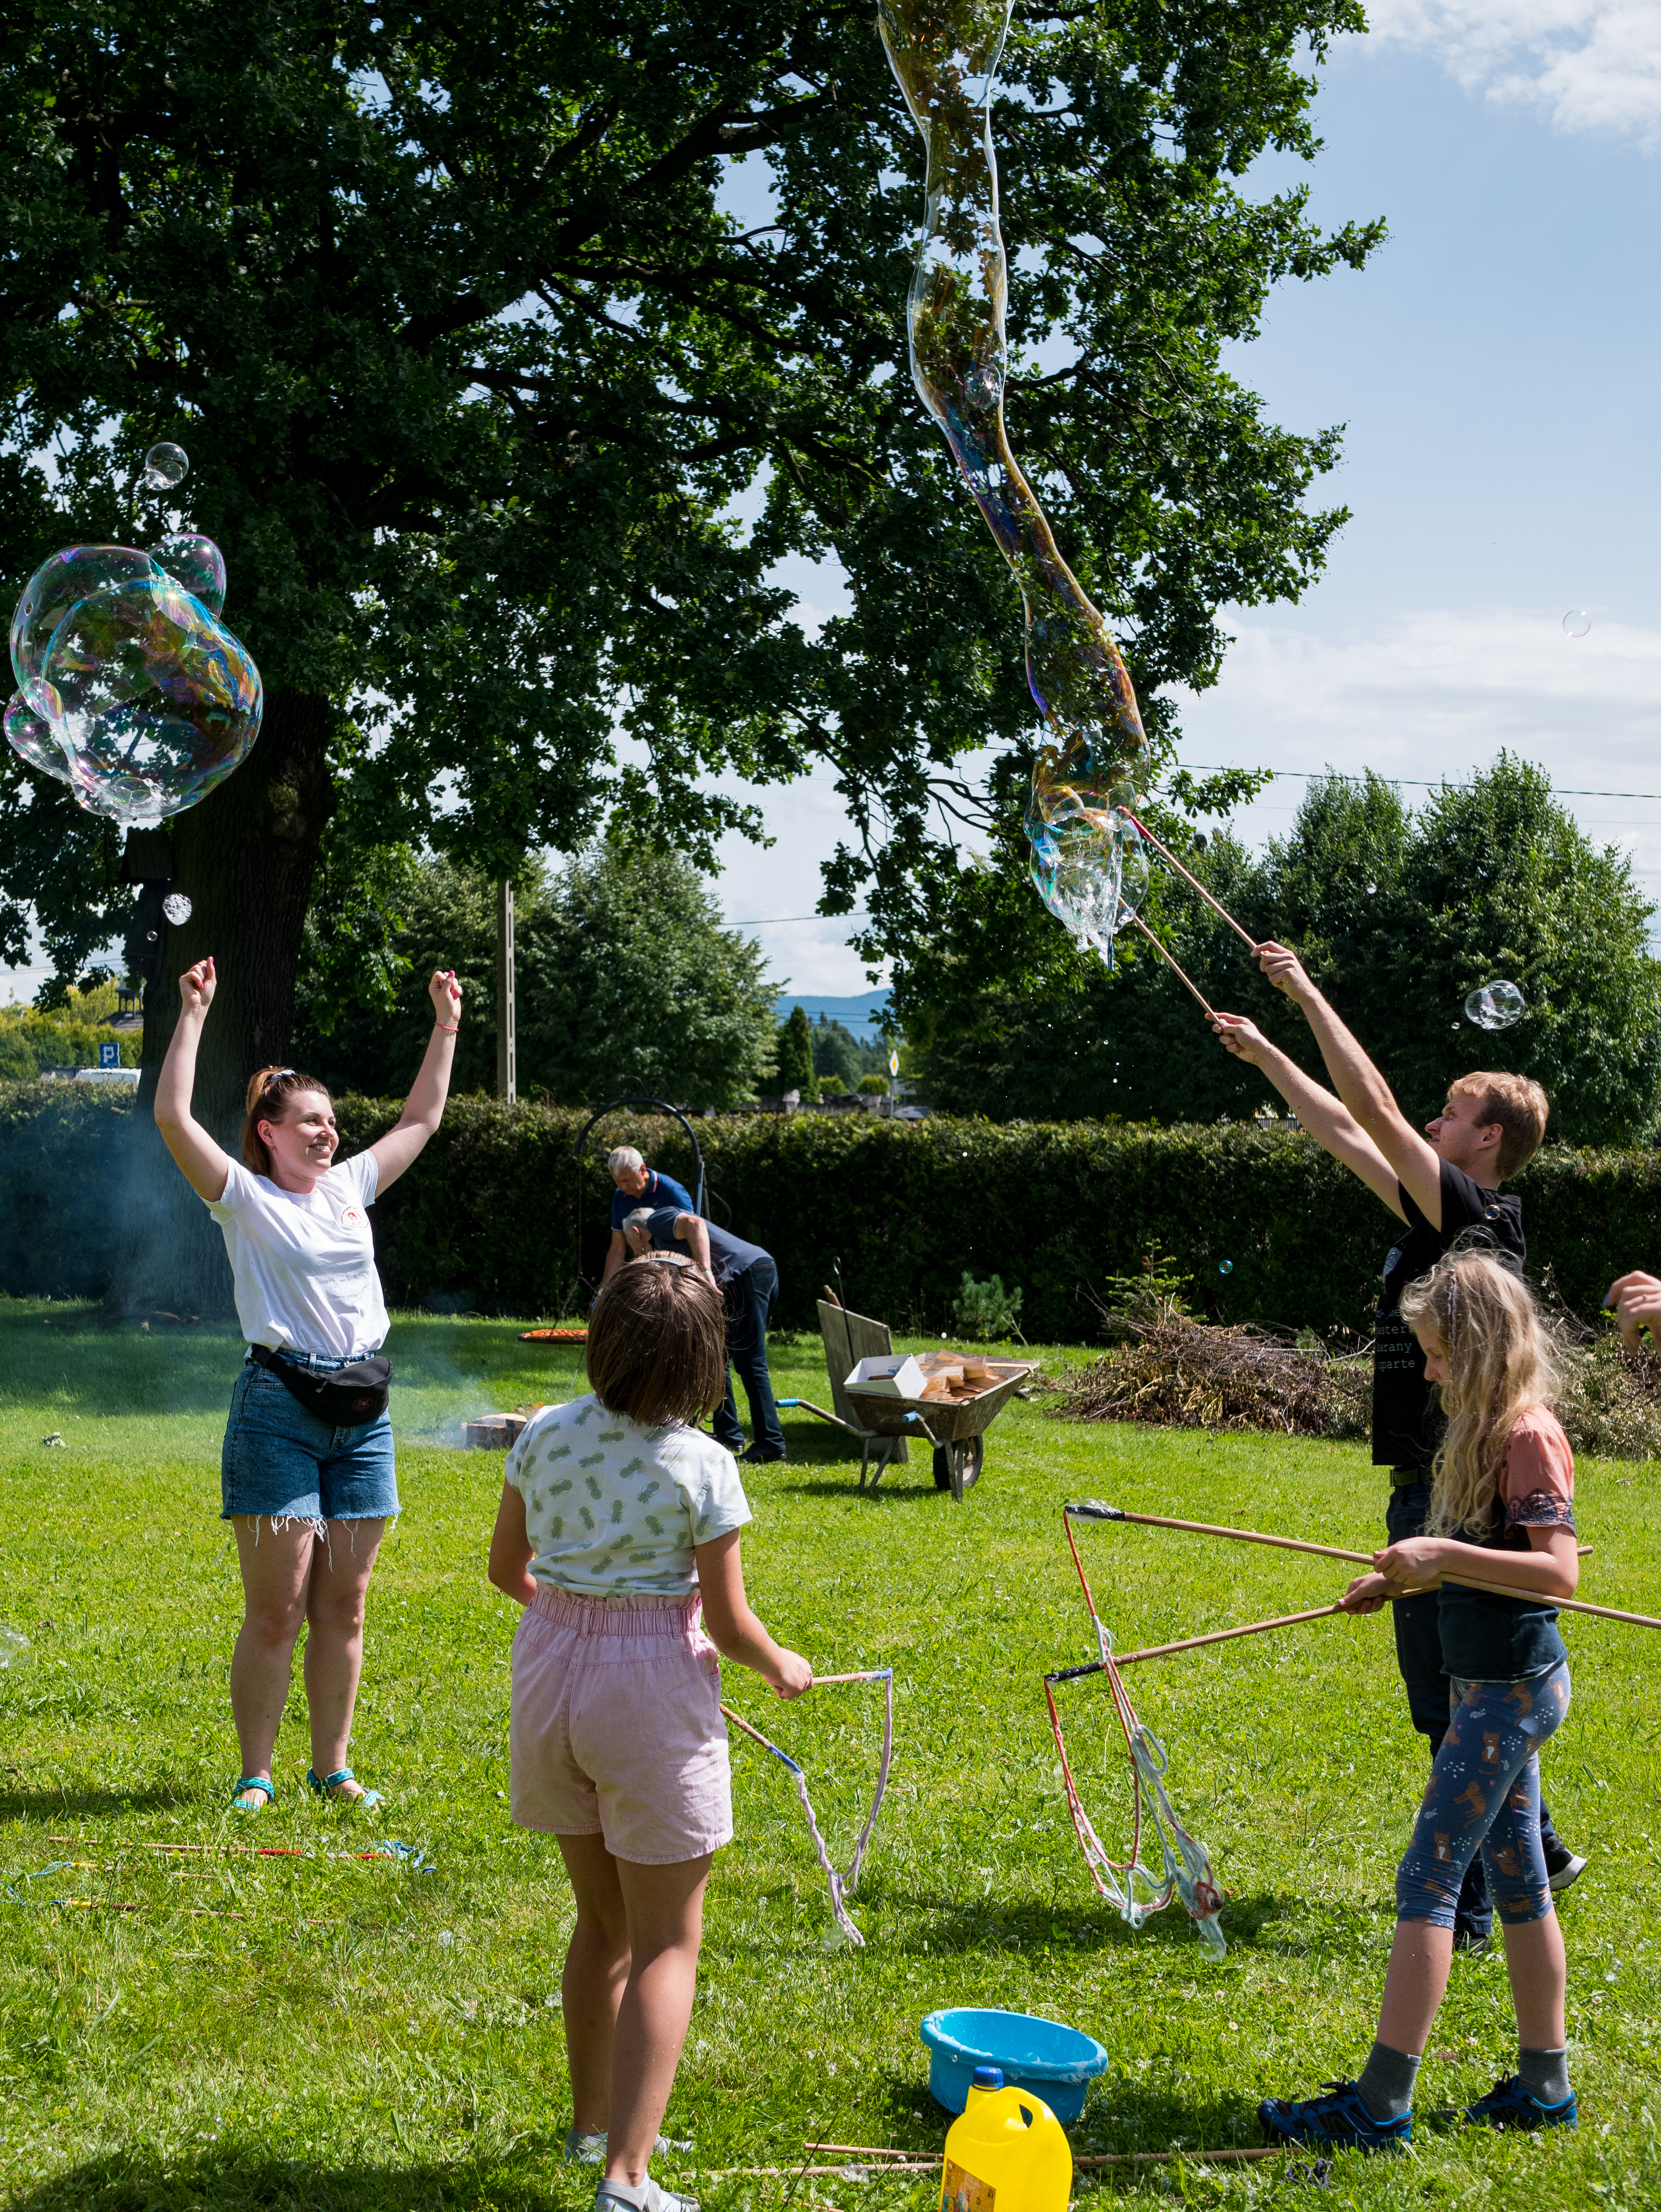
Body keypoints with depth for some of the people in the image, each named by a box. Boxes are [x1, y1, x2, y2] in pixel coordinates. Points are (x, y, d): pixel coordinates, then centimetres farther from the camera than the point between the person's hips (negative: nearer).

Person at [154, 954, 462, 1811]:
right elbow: (173, 1117, -15)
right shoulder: (245, 1199, -2)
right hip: (279, 1407, -5)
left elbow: (420, 1120, 24)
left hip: (364, 1409, 5)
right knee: (276, 1609, -3)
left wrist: (446, 1027, 22)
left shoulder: (350, 1186, 13)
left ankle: (332, 1769, 19)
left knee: (343, 1607, 9)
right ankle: (254, 1777, 8)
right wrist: (193, 1017, -17)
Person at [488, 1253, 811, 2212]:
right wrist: (780, 1666, 9)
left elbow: (508, 1568, 10)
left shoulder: (546, 1437, -2)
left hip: (552, 1668, 5)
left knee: (602, 1922, 23)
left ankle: (593, 2118, 37)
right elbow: (729, 1622, -12)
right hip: (654, 1691, -5)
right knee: (666, 1946, 4)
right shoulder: (702, 1467, -15)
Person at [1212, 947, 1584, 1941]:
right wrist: (1264, 1053, 24)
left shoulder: (1475, 1216, -15)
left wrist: (1310, 996, -15)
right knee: (1460, 1701, 21)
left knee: (1454, 1710, -3)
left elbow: (1374, 1112, -21)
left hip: (1450, 1500, -10)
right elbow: (1348, 1134, 20)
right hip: (1433, 1490, 10)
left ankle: (1467, 1913, 5)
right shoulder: (1451, 1218, 11)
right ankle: (1534, 1848, 34)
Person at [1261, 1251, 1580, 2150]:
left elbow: (1560, 1571, -26)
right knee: (1518, 1882, 15)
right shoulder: (1489, 1431, 12)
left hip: (1511, 1689, -10)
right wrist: (1405, 1578, 13)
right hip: (1498, 1684, 10)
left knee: (1428, 1880, -9)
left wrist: (1448, 1552, -31)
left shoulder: (1530, 1436, -17)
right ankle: (1543, 2084, 25)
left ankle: (1381, 2102, -7)